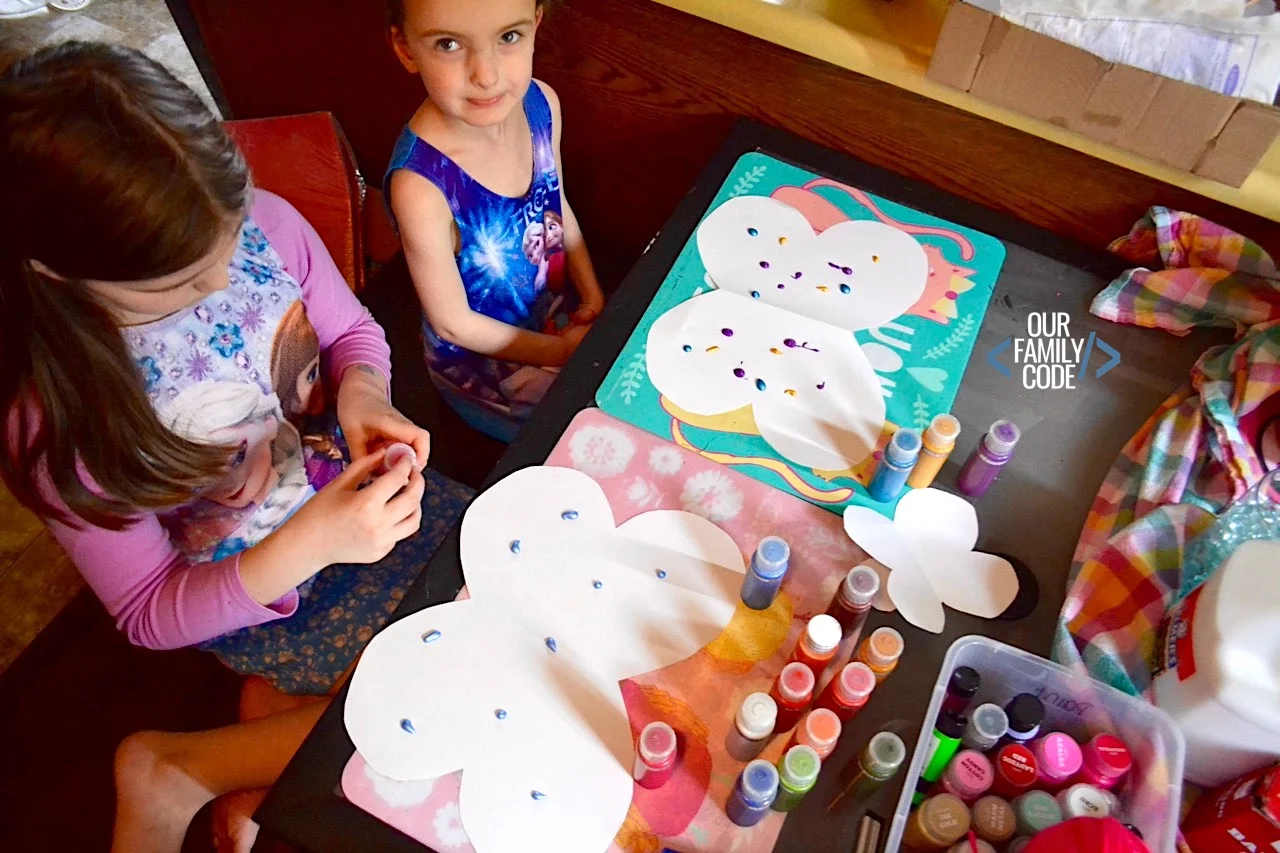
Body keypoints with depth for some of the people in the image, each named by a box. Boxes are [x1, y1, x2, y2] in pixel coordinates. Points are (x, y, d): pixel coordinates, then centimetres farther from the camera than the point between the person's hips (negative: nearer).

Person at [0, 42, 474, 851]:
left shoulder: (264, 223, -22)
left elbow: (354, 333, -1)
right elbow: (150, 616, -18)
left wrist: (362, 392, -25)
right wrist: (307, 545, -36)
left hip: (350, 484, 5)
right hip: (244, 591, -5)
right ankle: (179, 773, 1)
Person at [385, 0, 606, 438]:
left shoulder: (541, 103, -16)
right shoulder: (421, 184, -35)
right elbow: (454, 323, -22)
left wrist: (593, 295, -2)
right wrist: (562, 351, -13)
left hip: (553, 312, 6)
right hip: (481, 363, -5)